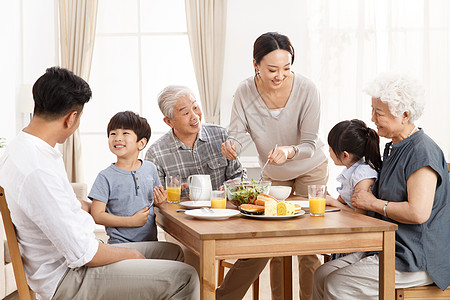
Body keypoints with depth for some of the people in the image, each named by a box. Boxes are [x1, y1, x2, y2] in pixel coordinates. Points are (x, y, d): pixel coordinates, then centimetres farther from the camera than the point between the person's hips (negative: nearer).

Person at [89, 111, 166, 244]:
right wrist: (132, 221, -14)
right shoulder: (106, 177, -5)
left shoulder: (150, 168, 8)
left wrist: (160, 201, -1)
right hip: (120, 243, -4)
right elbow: (97, 215, -9)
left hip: (150, 239, 4)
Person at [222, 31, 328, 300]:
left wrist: (289, 151, -49)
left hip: (311, 169, -3)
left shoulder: (307, 89, -27)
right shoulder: (245, 92, -20)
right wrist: (231, 146, -43)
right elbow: (237, 134, -19)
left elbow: (310, 144, -27)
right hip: (272, 174, 3)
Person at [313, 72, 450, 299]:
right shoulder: (393, 148, 15)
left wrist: (374, 203, -12)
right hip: (388, 250, 9)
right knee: (322, 275, -2)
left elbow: (418, 212, -27)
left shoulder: (422, 152, -17)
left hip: (417, 262, -9)